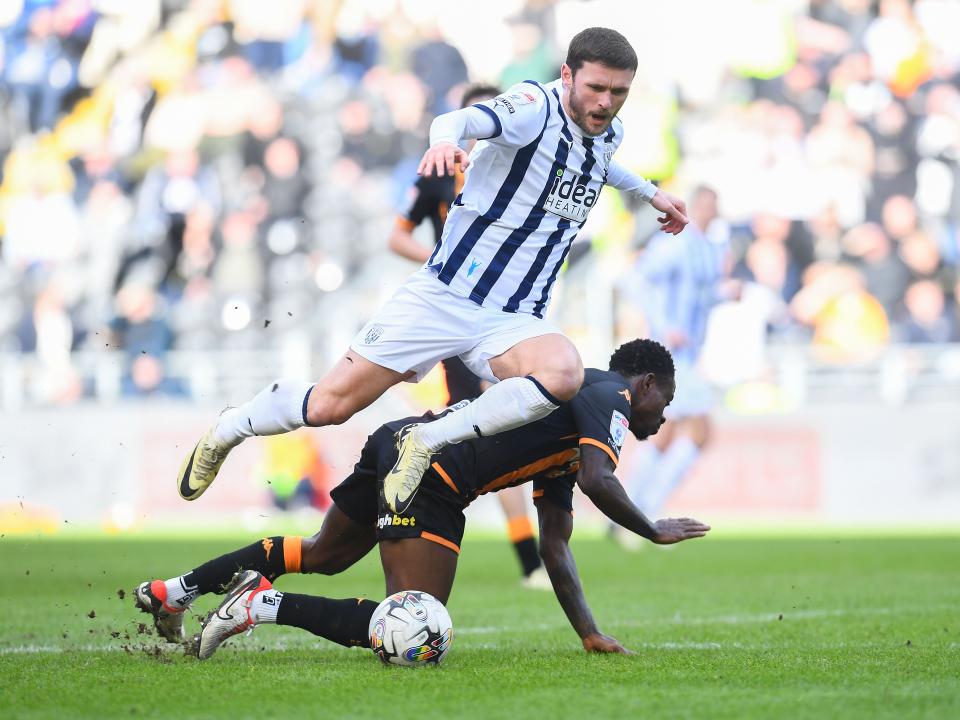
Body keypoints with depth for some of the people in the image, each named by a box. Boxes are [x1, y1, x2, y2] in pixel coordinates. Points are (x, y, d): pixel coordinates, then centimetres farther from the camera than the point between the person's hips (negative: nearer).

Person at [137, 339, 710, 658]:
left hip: (398, 439, 10)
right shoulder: (609, 397, 2)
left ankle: (175, 590, 30)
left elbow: (554, 545, 26)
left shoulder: (572, 401, 28)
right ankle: (269, 604, -17)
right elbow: (597, 480, -19)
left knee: (322, 556, 32)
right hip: (429, 473, -10)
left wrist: (590, 633, 21)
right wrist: (654, 530, -2)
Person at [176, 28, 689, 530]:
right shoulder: (535, 107, -14)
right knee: (329, 406, -4)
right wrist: (445, 138, -57)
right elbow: (468, 119, -36)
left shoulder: (607, 132, 8)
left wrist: (650, 193, 38)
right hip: (444, 296, -5)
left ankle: (426, 442, -15)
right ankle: (228, 430, 27)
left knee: (563, 375, -30)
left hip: (514, 321, 5)